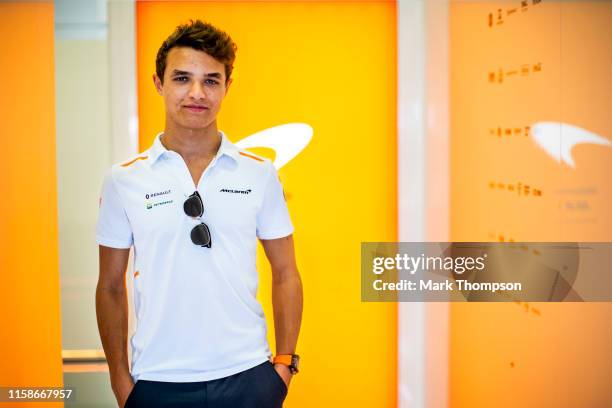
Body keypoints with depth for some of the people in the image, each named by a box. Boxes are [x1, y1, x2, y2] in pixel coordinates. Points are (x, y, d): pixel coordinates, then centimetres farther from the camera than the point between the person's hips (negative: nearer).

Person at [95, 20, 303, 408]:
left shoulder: (260, 173, 0)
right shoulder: (124, 179, -2)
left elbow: (286, 276, 4)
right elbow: (111, 287, 4)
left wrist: (284, 363, 1)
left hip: (248, 375, 1)